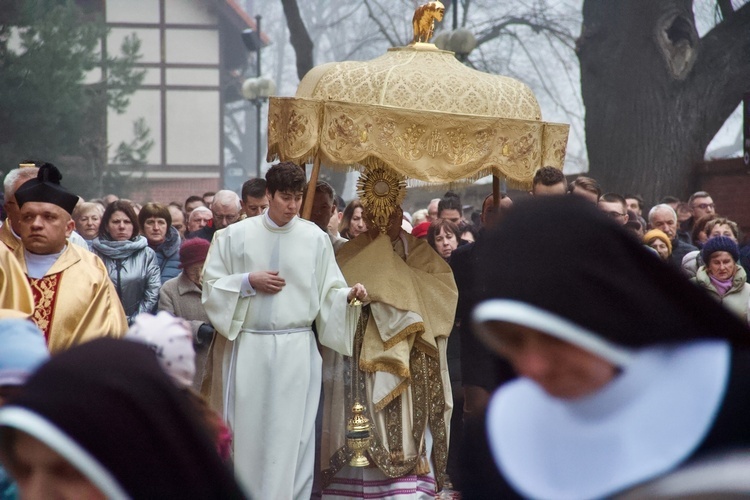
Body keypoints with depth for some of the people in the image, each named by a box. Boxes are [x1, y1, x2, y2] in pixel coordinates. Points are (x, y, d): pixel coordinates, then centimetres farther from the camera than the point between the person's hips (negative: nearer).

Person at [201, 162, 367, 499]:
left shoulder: (315, 238, 3)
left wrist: (349, 294, -15)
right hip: (249, 346, 0)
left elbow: (328, 292, 4)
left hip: (297, 349, 0)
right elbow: (211, 286, 4)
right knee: (248, 431, 3)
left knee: (292, 434, -1)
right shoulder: (236, 236, 3)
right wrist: (249, 281, -9)